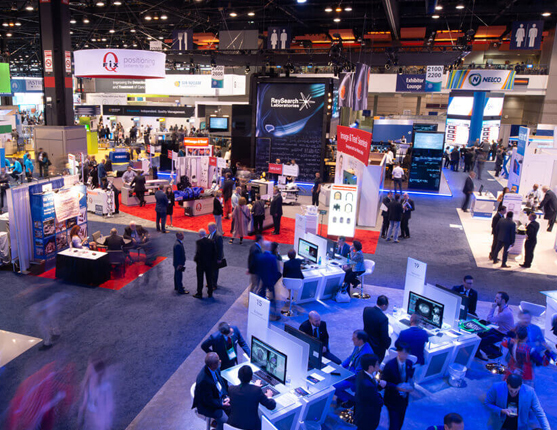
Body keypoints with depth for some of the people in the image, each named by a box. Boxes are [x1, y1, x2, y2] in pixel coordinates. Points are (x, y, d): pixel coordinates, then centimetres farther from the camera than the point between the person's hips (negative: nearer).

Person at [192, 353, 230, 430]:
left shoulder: (216, 369, -12)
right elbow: (208, 401, -23)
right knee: (225, 419, -20)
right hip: (207, 406, -8)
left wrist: (226, 396, -7)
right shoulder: (203, 380, -35)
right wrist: (222, 404, -18)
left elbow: (222, 382, 5)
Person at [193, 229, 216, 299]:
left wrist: (195, 259, -5)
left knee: (200, 279, 7)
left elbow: (198, 252, -22)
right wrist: (213, 261, 10)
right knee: (209, 278, 15)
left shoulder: (199, 242, -16)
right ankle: (210, 293, 25)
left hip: (201, 263, -4)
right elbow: (214, 252, 0)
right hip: (210, 264, 4)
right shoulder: (211, 241, -2)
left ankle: (199, 294, 14)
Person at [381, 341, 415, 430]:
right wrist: (397, 387, -30)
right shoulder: (390, 365, -21)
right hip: (392, 400, -5)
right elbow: (384, 383, -17)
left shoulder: (409, 364, -5)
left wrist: (410, 386, -11)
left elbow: (411, 377, 10)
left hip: (404, 399, 5)